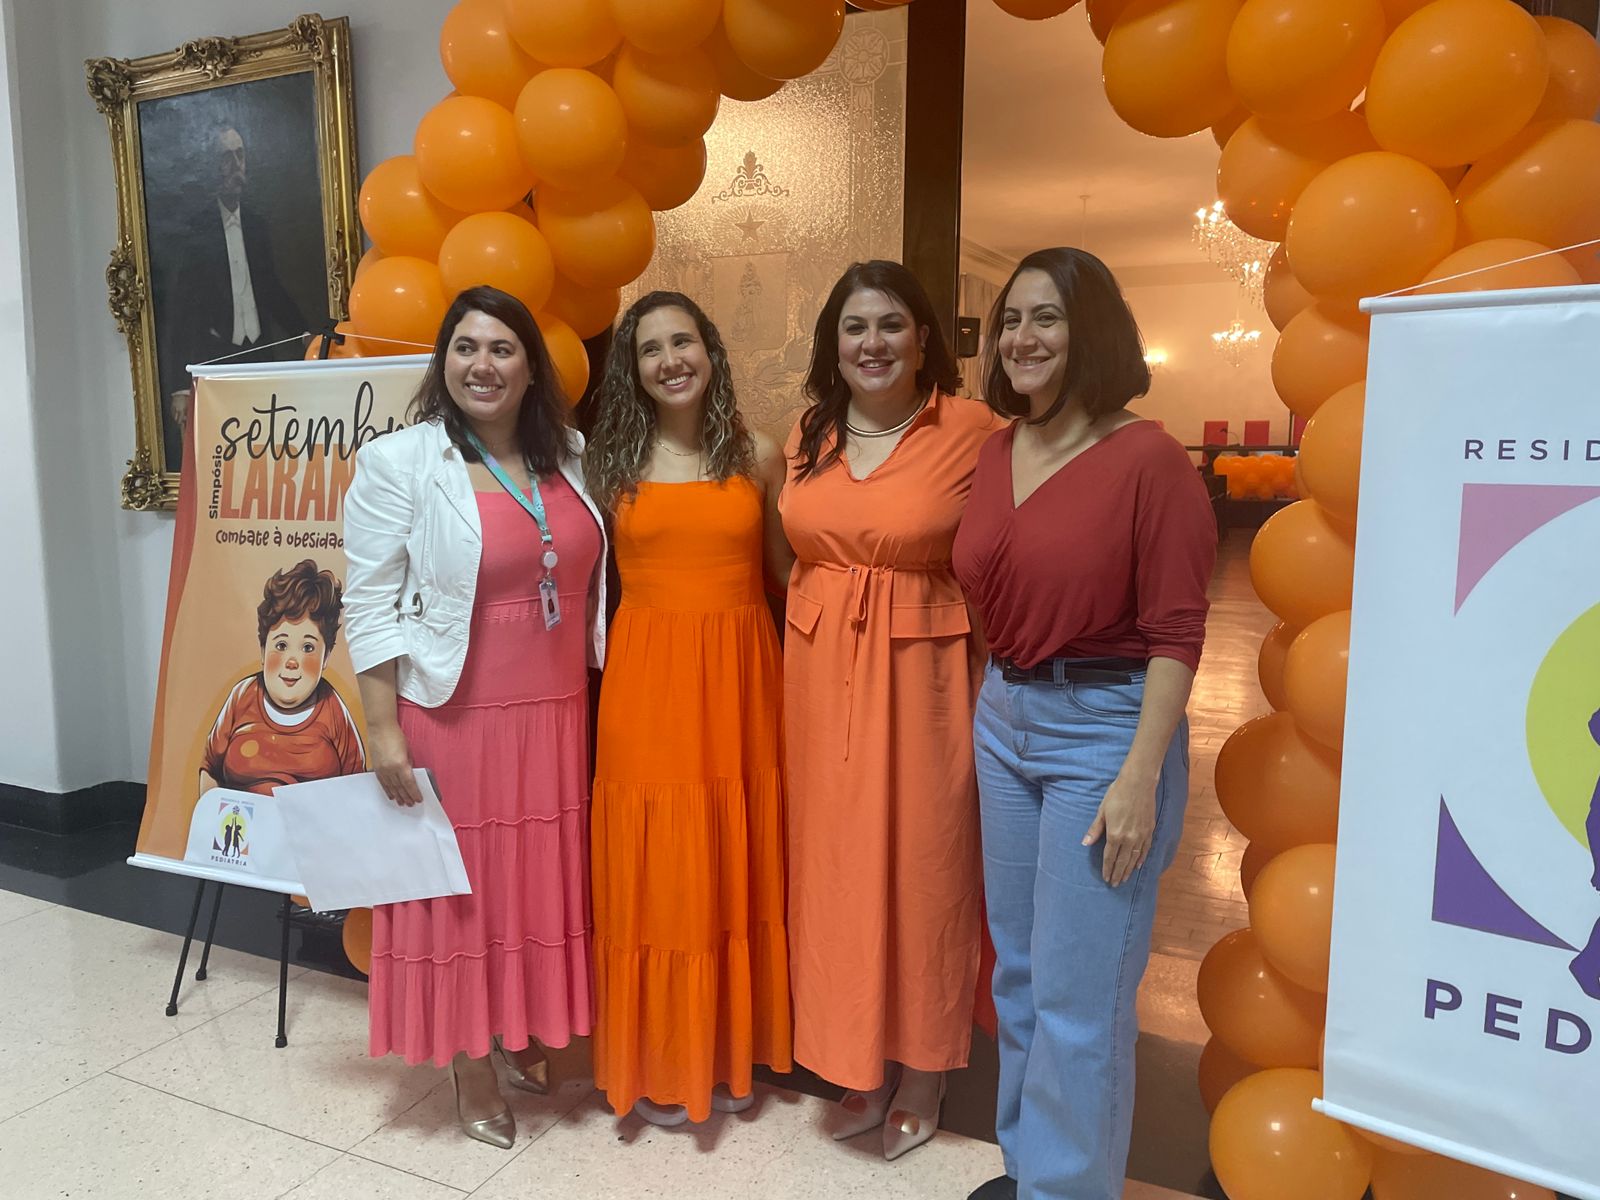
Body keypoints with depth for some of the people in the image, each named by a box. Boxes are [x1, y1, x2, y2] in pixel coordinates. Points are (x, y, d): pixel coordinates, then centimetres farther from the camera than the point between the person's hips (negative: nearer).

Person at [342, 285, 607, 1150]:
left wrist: (596, 697, 12)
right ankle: (470, 1073, 28)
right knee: (461, 889, 8)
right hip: (454, 716, -4)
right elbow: (370, 605, -8)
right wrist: (382, 728, -11)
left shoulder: (570, 457, 6)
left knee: (542, 883, 15)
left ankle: (525, 1040, 38)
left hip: (556, 716, 5)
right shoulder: (397, 462, -8)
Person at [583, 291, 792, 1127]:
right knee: (653, 874, 6)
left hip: (740, 679, 1)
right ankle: (657, 1065, 26)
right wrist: (595, 653, -5)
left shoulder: (759, 456, 6)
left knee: (737, 870, 10)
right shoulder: (611, 462, 4)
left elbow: (787, 573, 8)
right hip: (647, 682, -1)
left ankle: (730, 1054, 30)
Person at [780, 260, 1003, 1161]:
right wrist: (810, 654, 10)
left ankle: (922, 1079, 29)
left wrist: (995, 702, -13)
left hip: (922, 675, -4)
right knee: (838, 866, 12)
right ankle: (862, 1070, 32)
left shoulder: (972, 430, -8)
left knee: (921, 868, 6)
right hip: (820, 674, 5)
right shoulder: (811, 434, 8)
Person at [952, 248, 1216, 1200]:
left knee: (1078, 999, 3)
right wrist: (1000, 698, 6)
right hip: (1003, 719, 7)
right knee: (1018, 973, 19)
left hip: (1106, 727, -7)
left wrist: (1139, 779, -18)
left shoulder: (1148, 459, -12)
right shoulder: (997, 454, 7)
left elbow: (1176, 636, -14)